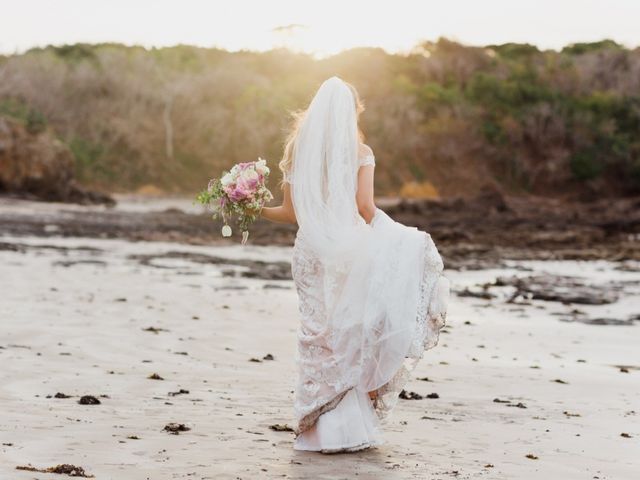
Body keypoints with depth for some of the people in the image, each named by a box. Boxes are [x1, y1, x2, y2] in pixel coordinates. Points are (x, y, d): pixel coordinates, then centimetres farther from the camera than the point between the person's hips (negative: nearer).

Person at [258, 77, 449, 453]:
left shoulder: (296, 150, 7)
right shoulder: (360, 152, -3)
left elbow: (291, 213, 4)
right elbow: (365, 206, -11)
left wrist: (259, 210, 19)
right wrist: (391, 234, 2)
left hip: (310, 252, 4)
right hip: (349, 249, -4)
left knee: (321, 339, 10)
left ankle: (323, 430, 12)